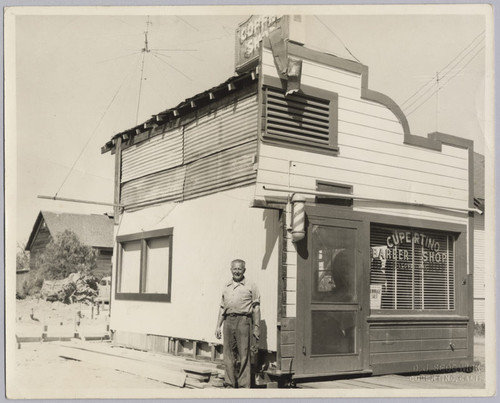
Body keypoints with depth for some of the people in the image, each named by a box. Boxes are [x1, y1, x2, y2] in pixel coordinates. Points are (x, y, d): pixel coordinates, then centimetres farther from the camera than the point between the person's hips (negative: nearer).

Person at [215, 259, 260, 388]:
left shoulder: (251, 287, 5)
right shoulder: (226, 287, 18)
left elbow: (256, 308, 2)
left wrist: (256, 327, -4)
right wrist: (218, 326, 13)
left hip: (243, 321, -4)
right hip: (228, 321, 4)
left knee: (244, 354, -5)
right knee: (228, 355, 6)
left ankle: (244, 386, 1)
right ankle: (230, 384, 14)